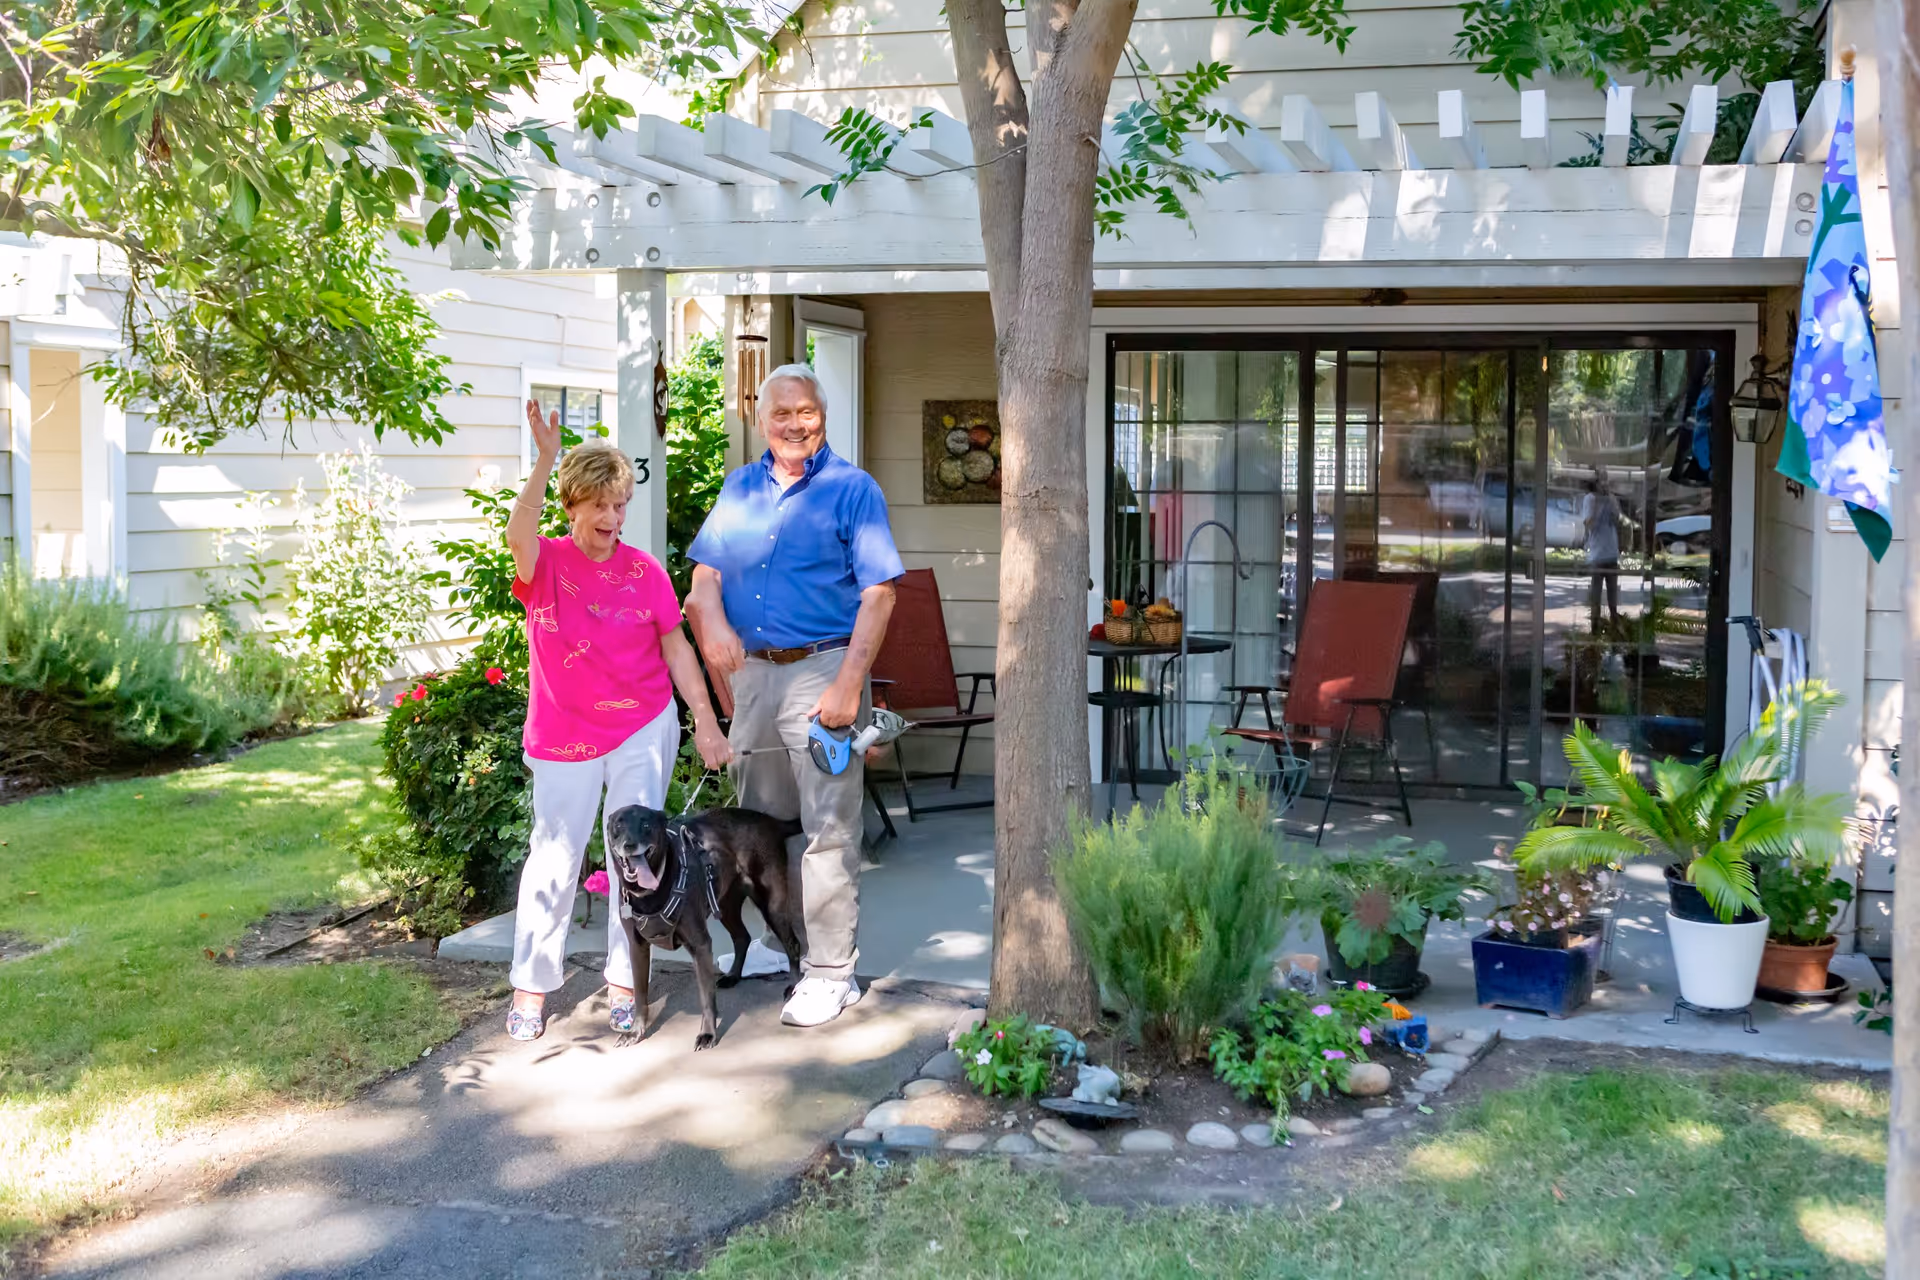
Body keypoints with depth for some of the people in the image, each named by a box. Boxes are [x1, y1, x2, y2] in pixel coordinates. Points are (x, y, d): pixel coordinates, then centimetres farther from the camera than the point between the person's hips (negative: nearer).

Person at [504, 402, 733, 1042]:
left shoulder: (644, 570, -1)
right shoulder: (545, 563, -6)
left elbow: (676, 648, 4)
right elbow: (519, 533, -30)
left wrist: (706, 722, -1)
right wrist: (545, 461, -43)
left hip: (644, 730, 1)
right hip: (565, 736, -1)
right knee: (554, 858, 5)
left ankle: (624, 982, 17)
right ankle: (531, 987, 17)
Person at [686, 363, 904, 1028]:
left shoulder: (852, 489, -4)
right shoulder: (739, 488, 13)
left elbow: (878, 594, -10)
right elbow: (705, 575, 10)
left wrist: (848, 684, -18)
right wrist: (712, 621, -13)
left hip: (821, 672, -6)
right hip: (751, 672, 6)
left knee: (828, 828, -5)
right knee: (760, 819, 17)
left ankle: (830, 970, 2)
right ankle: (777, 940, 33)